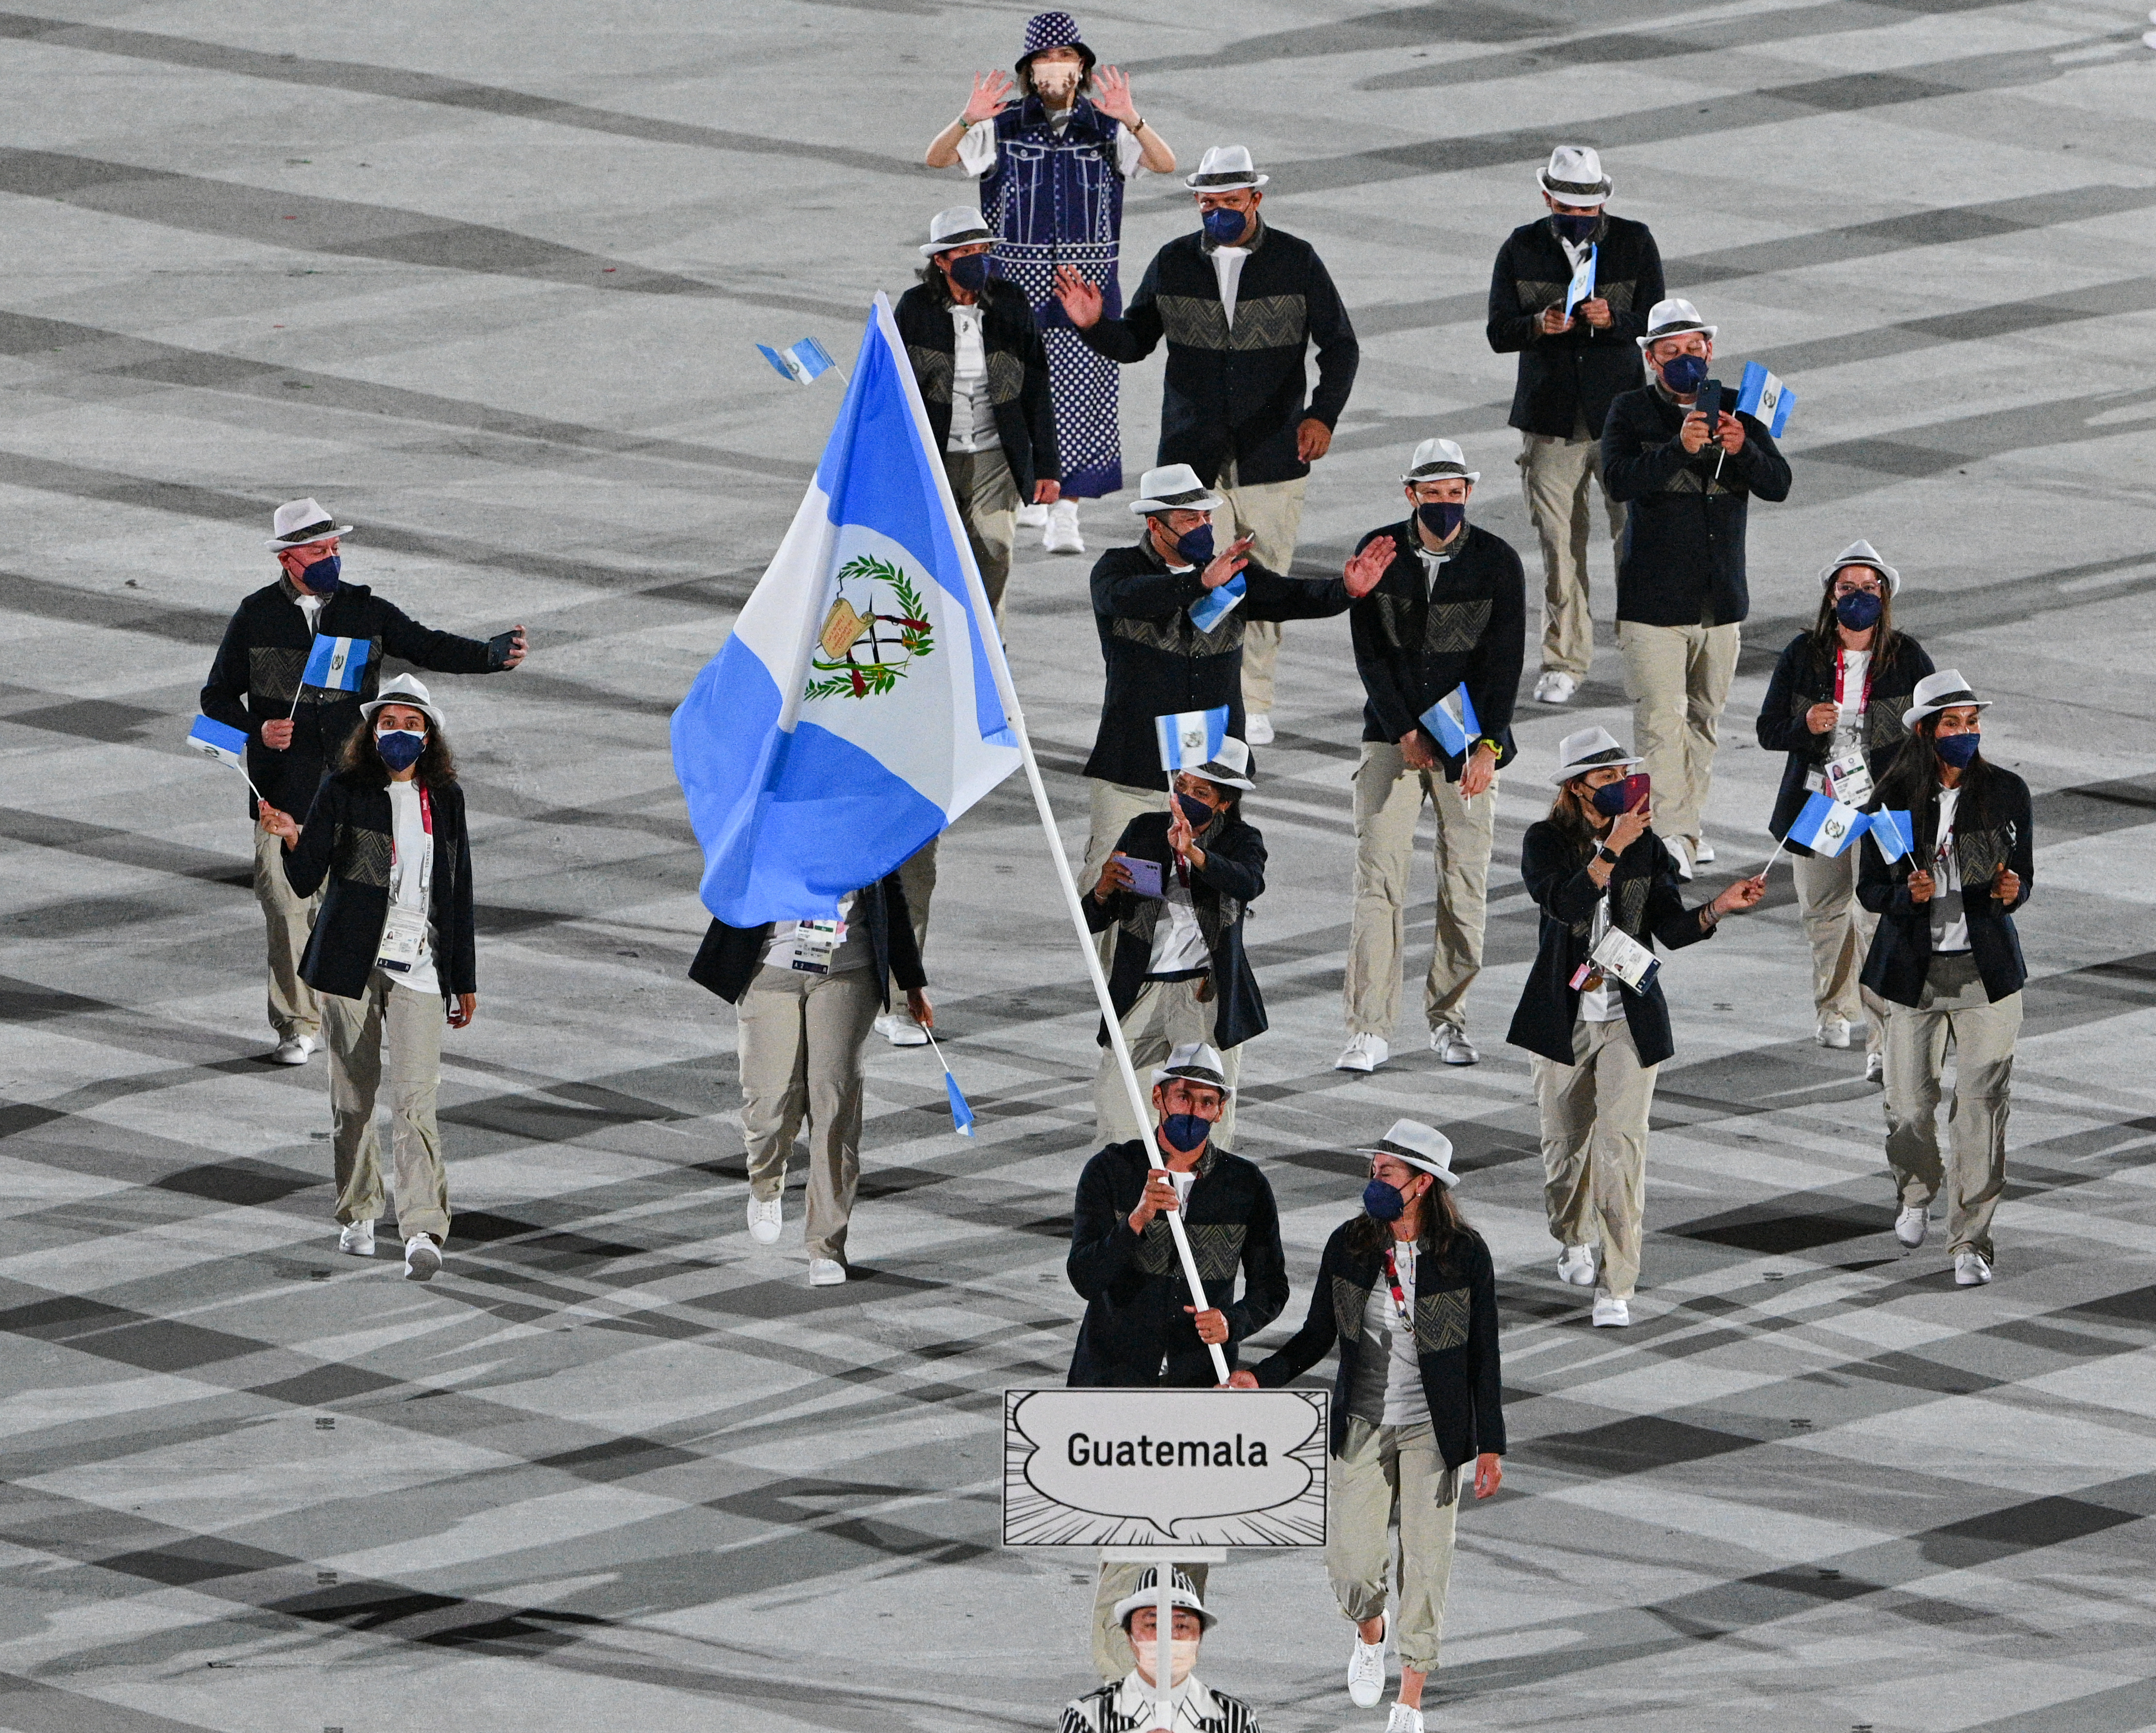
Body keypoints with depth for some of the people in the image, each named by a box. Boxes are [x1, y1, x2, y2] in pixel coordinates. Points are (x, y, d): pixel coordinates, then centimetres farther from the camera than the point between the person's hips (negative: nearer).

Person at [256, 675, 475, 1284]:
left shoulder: (446, 800, 9)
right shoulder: (343, 792, 2)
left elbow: (459, 892, 15)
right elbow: (306, 882, 0)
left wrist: (465, 980, 16)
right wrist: (292, 841, -22)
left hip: (419, 968, 0)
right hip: (351, 960, 0)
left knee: (415, 1097, -12)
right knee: (352, 1097, 7)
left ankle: (424, 1230, -20)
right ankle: (357, 1216, 24)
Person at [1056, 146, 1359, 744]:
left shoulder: (1296, 263, -1)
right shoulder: (1173, 264, 4)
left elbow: (1340, 345, 1)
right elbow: (1134, 342, 11)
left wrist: (1323, 414, -15)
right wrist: (1094, 325, -12)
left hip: (1272, 456, 0)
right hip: (1192, 457, 0)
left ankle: (1253, 703, 21)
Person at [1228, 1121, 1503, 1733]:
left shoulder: (1465, 1254, -11)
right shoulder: (1348, 1245, -5)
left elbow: (1483, 1354, -4)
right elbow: (1318, 1337, 2)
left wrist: (1491, 1445, -4)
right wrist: (1260, 1377, -15)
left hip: (1433, 1430, -2)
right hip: (1362, 1425, 2)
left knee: (1425, 1560, 1)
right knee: (1351, 1559, -2)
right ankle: (1370, 1634, 34)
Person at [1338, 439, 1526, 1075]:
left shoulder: (1497, 562, -4)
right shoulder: (1379, 554, -1)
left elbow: (1505, 661, -9)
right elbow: (1369, 653, -3)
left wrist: (1487, 747, -19)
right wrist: (1404, 731, -12)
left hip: (1469, 742, 0)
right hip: (1392, 736, 0)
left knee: (1466, 887, 0)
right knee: (1379, 879, -8)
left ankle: (1448, 1017, 15)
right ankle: (1370, 1029, -9)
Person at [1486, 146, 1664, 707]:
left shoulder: (1635, 244, 1)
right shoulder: (1522, 250, 2)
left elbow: (1654, 325, -3)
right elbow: (1498, 333, -1)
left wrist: (1613, 319, -25)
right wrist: (1537, 326, -23)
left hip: (1620, 413, -1)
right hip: (1550, 419, 1)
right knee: (1559, 542, 2)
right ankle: (1565, 659, 12)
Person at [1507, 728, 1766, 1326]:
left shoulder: (1647, 846, 3)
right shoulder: (1546, 842, -5)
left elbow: (1671, 928, 0)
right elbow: (1565, 905, -24)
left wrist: (1720, 907, -17)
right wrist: (1613, 849, -31)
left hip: (1631, 1016, 0)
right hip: (1565, 1017, 0)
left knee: (1622, 1142, -12)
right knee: (1566, 1140, 13)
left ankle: (1616, 1287, -10)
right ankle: (1572, 1241, 43)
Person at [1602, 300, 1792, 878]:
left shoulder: (1737, 410, 5)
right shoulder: (1630, 413, -4)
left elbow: (1778, 484, -4)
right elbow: (1618, 481, -20)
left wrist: (1742, 450, -25)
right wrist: (1678, 448, -35)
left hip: (1721, 599, 4)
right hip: (1654, 600, -4)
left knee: (1704, 717, 13)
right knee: (1660, 721, -11)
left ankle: (1687, 824, 26)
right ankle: (1671, 835, -14)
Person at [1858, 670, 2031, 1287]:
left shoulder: (2006, 792, -1)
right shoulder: (1894, 797, -3)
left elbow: (2023, 875, 7)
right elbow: (1869, 889, 1)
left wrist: (2010, 891, -16)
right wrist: (1908, 894, -20)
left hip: (1986, 969, 0)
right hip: (1913, 969, 0)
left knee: (1982, 1104, -8)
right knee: (1909, 1104, 5)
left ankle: (1971, 1241, 0)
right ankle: (1916, 1195, 37)